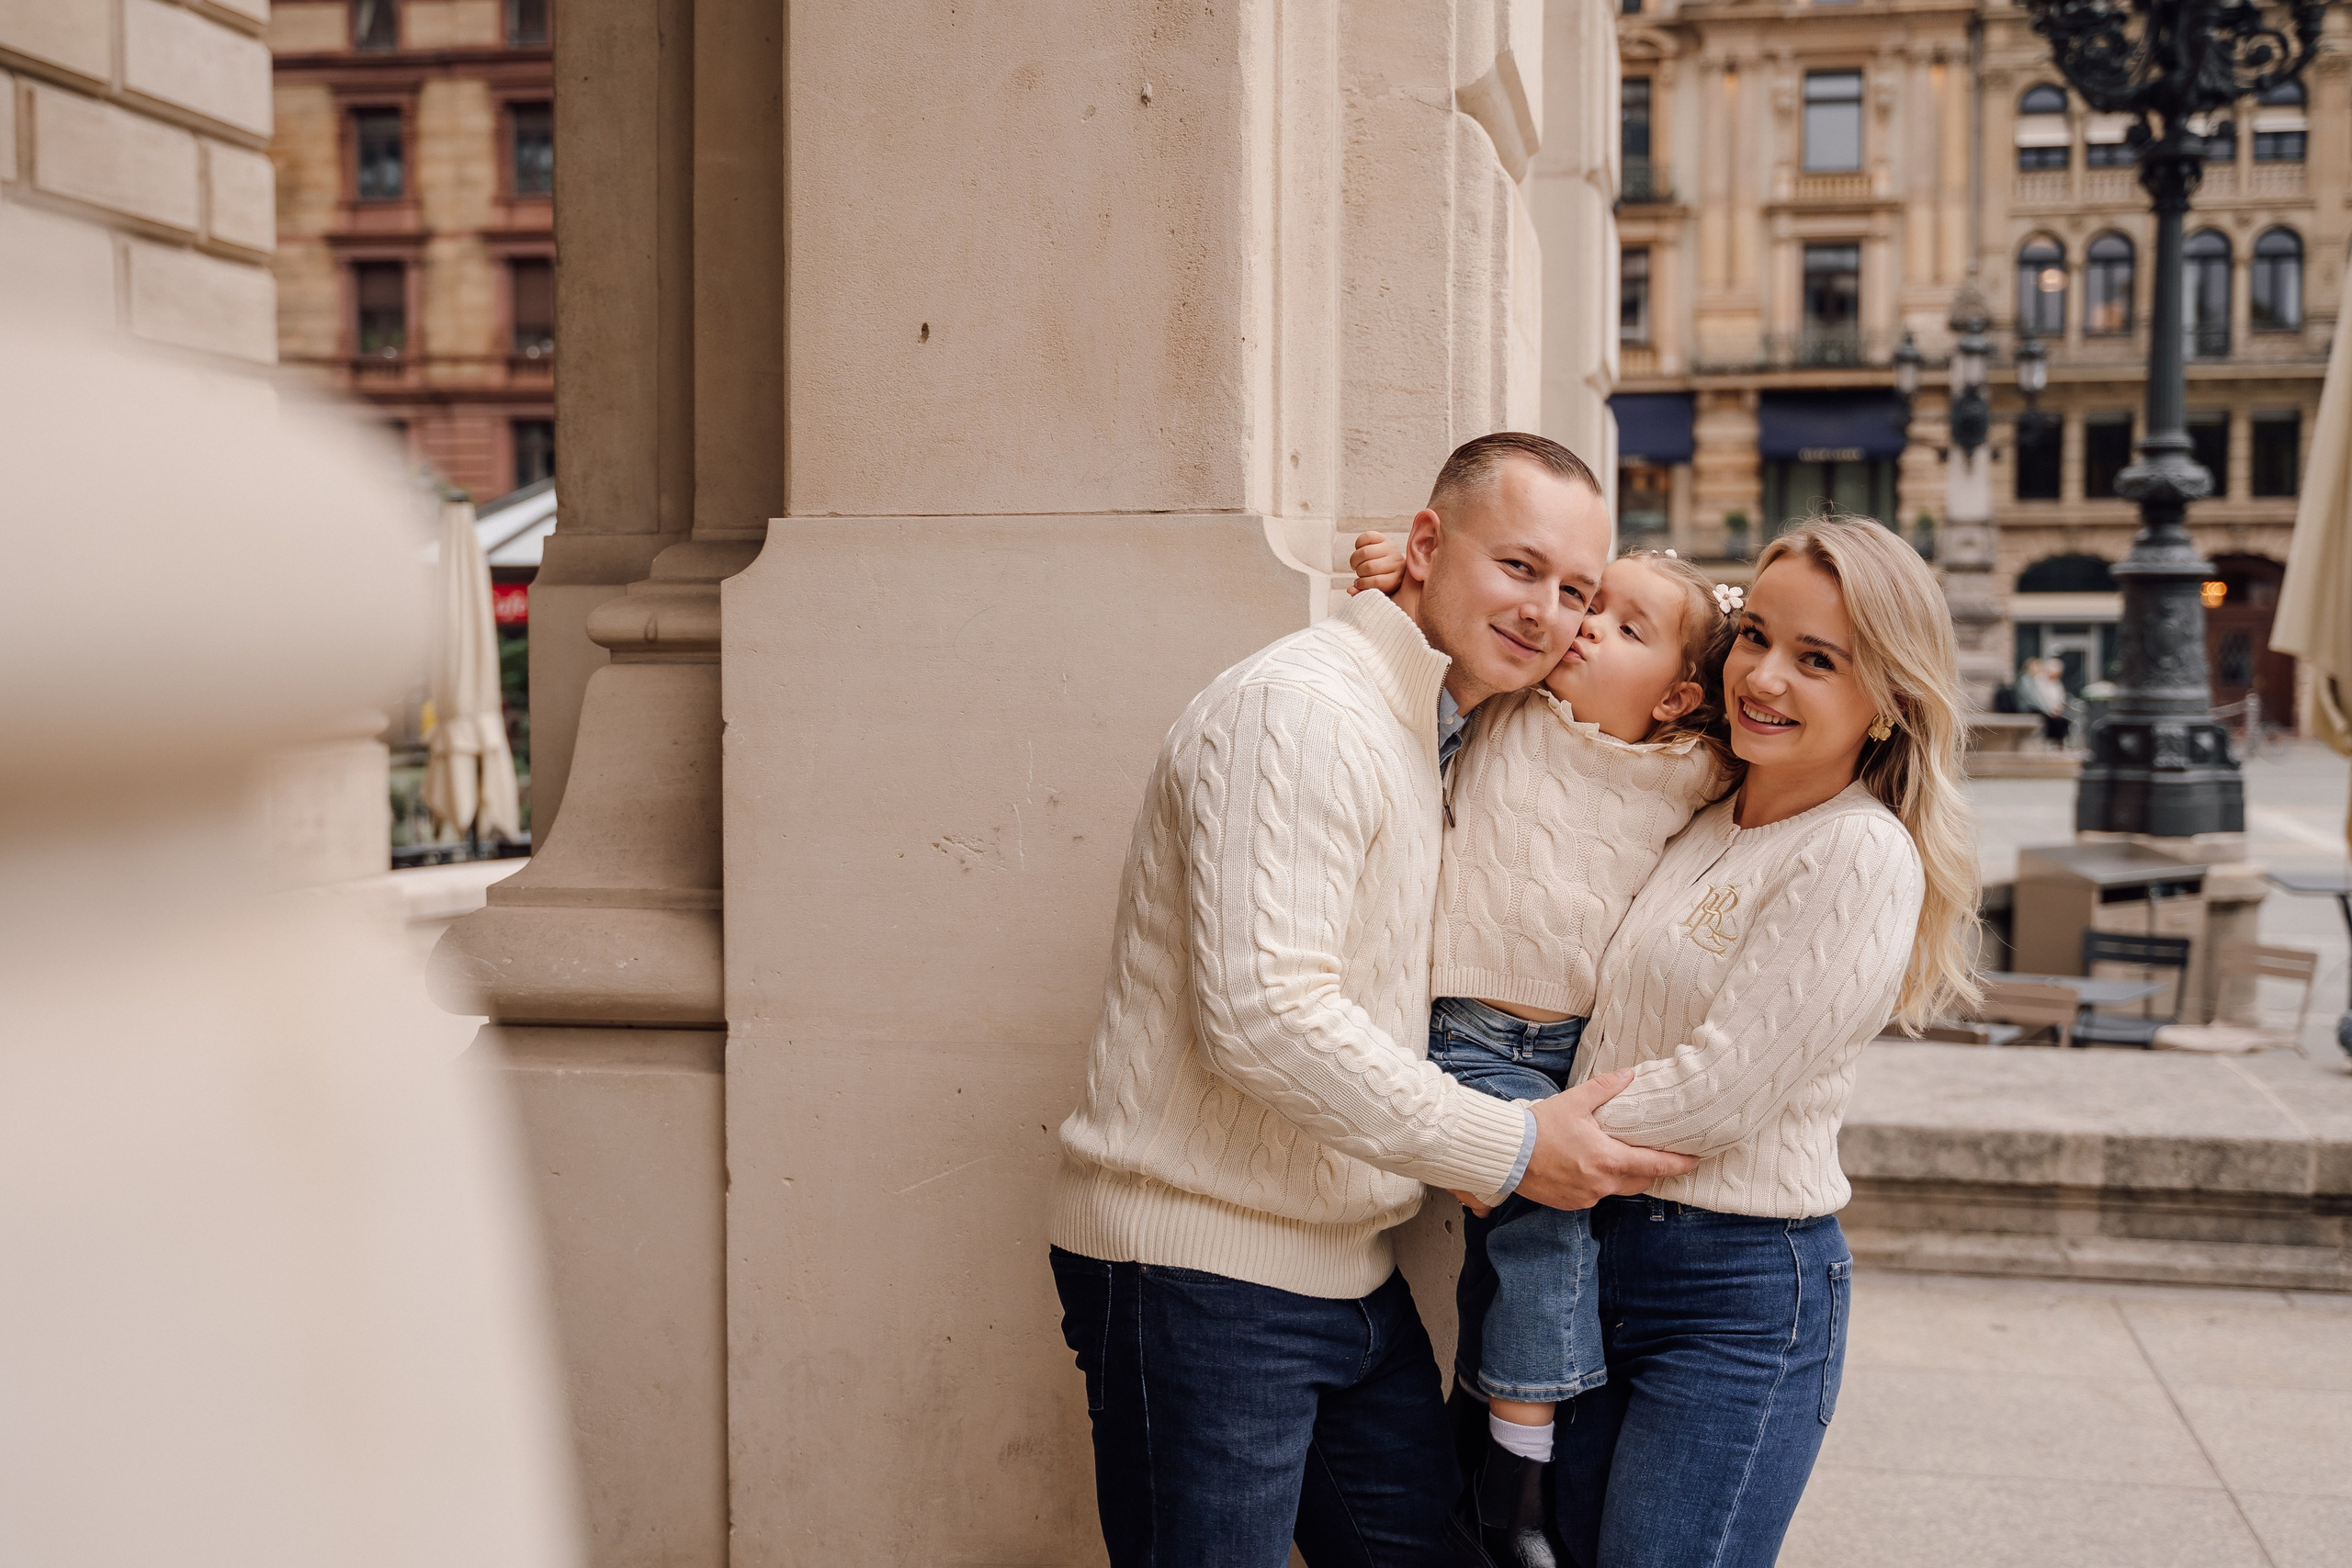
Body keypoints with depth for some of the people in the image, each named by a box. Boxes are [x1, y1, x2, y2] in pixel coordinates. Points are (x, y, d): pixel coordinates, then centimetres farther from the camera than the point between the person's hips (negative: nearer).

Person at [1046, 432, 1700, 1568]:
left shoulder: (1445, 740, 14)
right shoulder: (1300, 711, -17)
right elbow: (1263, 1018, -26)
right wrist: (1512, 1148, -19)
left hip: (1350, 1271, 9)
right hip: (1202, 1271, -9)